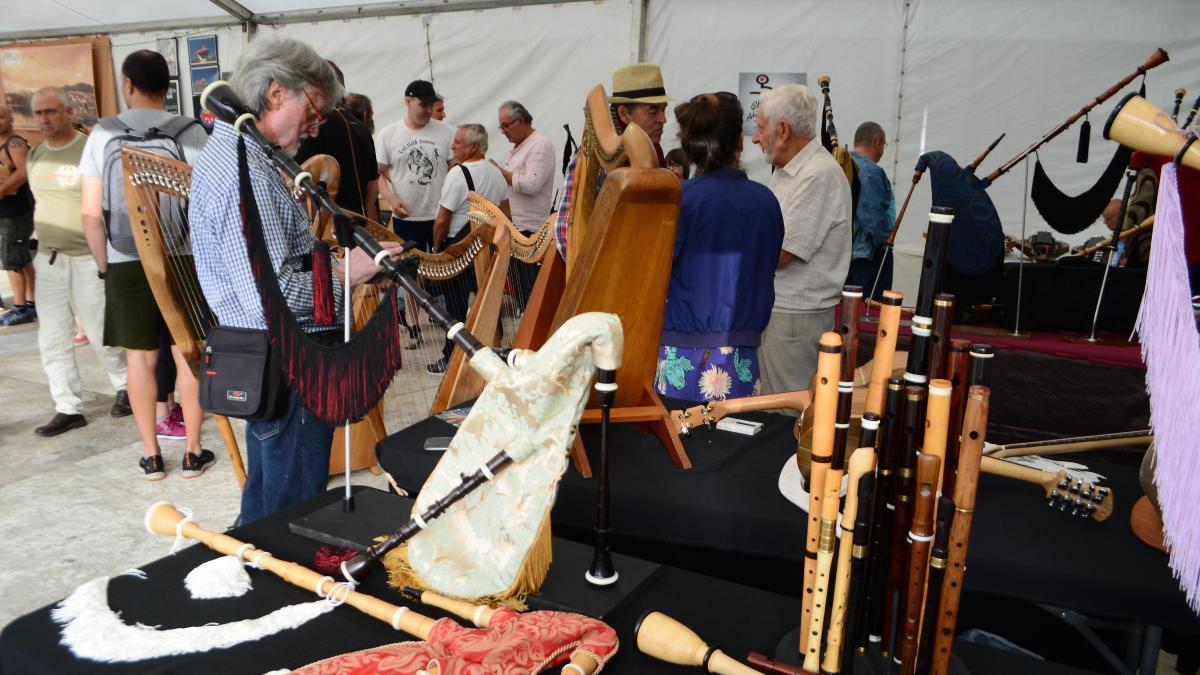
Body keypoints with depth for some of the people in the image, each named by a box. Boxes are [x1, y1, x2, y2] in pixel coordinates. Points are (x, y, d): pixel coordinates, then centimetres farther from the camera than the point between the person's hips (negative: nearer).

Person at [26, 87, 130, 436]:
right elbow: (40, 205, 19)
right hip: (47, 260, 6)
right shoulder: (34, 156, 10)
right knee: (52, 340, 6)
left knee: (101, 334, 3)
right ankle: (68, 408, 15)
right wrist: (37, 250, 17)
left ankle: (125, 387, 26)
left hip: (87, 260, -6)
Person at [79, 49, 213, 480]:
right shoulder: (190, 133, -5)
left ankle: (151, 456, 19)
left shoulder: (103, 134, -2)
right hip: (183, 259, -1)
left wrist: (103, 263, 11)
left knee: (140, 359, 11)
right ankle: (193, 453, 14)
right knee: (188, 357, 8)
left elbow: (91, 212, -2)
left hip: (126, 263, 1)